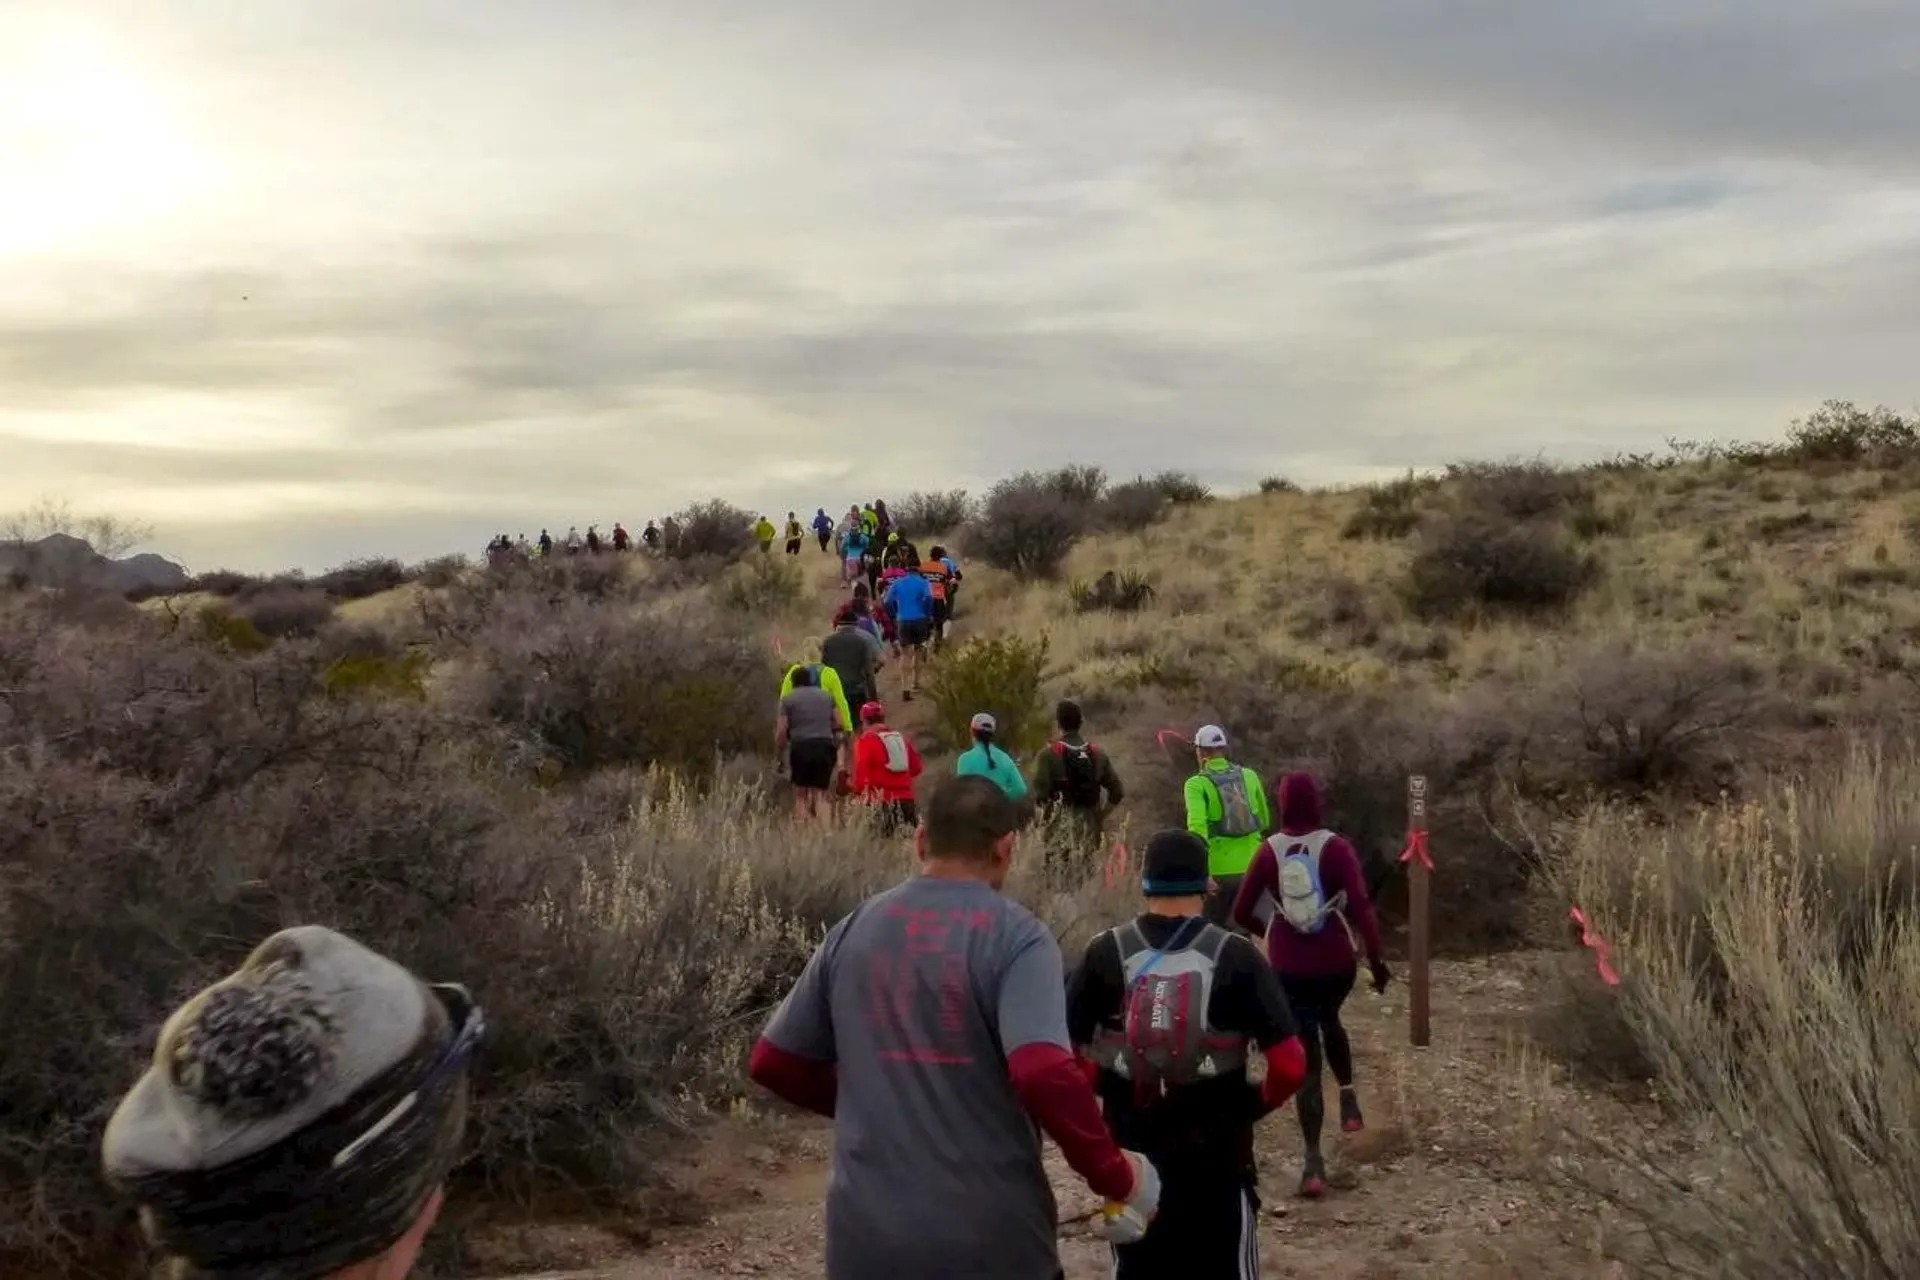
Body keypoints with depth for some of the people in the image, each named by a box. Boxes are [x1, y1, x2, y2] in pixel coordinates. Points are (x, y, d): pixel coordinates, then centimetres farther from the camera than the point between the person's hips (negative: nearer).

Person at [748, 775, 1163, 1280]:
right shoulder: (1015, 936, -10)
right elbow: (1045, 1074, -25)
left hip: (866, 1235, 4)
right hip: (991, 1237, -3)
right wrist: (1116, 1176, -11)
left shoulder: (853, 930, 5)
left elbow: (771, 1064, 11)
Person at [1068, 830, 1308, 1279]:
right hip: (1216, 1160, -2)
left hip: (1131, 1158, 2)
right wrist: (1249, 1107, 5)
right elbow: (1290, 1065, -13)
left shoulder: (1105, 953, -4)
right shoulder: (1235, 955, -9)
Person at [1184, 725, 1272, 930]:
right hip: (1250, 868, 3)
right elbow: (1265, 821, 16)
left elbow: (1197, 825, -20)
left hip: (1218, 871, -3)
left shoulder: (1197, 784, -6)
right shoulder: (1249, 775, 6)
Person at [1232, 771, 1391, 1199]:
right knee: (1328, 1020, 34)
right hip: (1336, 963, 0)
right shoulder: (1335, 846, -9)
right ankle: (1348, 1099, 27)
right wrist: (1376, 959, -9)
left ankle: (1313, 1161, -2)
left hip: (1289, 968, 0)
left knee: (1306, 1059, 5)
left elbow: (1241, 912, 1)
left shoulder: (1269, 850, -4)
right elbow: (1360, 906, -17)